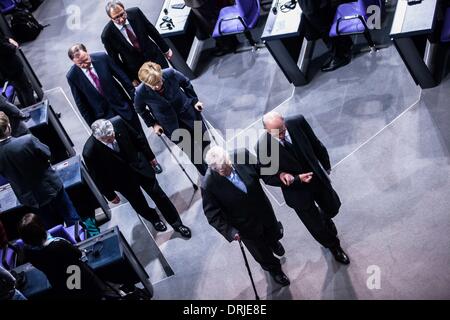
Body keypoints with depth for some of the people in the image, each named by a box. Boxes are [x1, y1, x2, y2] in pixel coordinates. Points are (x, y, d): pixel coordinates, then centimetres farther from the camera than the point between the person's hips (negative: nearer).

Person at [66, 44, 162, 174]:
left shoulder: (102, 57, -17)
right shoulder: (72, 76, -16)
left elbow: (122, 76, -7)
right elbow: (81, 103, -6)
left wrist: (135, 97, -4)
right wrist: (92, 123, -3)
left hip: (122, 104, 1)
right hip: (103, 113, -1)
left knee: (138, 134, 16)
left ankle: (152, 159, 38)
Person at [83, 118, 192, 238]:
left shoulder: (118, 123, -25)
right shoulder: (90, 153, -31)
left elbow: (137, 139, -5)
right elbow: (99, 178, -13)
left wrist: (149, 156, 7)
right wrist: (110, 195, -1)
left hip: (139, 165, 2)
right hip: (123, 180, -1)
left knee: (158, 195, 13)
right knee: (139, 205, 20)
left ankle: (177, 223, 33)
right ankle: (154, 219, 52)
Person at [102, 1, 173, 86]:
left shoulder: (135, 12, -16)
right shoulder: (107, 35, -22)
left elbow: (151, 30, -1)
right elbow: (115, 59, -10)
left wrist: (165, 48, 6)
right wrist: (130, 78, -5)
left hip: (154, 54, 3)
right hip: (136, 69, -2)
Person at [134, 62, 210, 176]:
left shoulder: (170, 73, -28)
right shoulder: (141, 92, -29)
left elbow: (186, 83, -5)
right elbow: (140, 109, -4)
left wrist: (194, 100, -1)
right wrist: (153, 123, 0)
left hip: (187, 110, 2)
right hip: (170, 124, -2)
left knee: (205, 141, 19)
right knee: (190, 150, 10)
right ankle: (206, 174, 36)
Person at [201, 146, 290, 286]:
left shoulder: (243, 156, -26)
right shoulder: (209, 185, -34)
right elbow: (213, 215, -24)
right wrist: (229, 231, -35)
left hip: (264, 211, 3)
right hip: (246, 226, -3)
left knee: (274, 235, 35)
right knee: (262, 252, 25)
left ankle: (273, 243, 74)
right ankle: (274, 269, 59)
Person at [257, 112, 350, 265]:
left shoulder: (297, 122, -21)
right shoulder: (263, 147, -30)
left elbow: (316, 144, -3)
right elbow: (268, 177, -18)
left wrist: (326, 165, 10)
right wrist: (297, 179, -26)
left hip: (318, 177, 3)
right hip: (297, 192, -3)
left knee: (332, 208, 27)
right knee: (317, 228, 16)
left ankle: (323, 218, 64)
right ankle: (334, 247, 48)